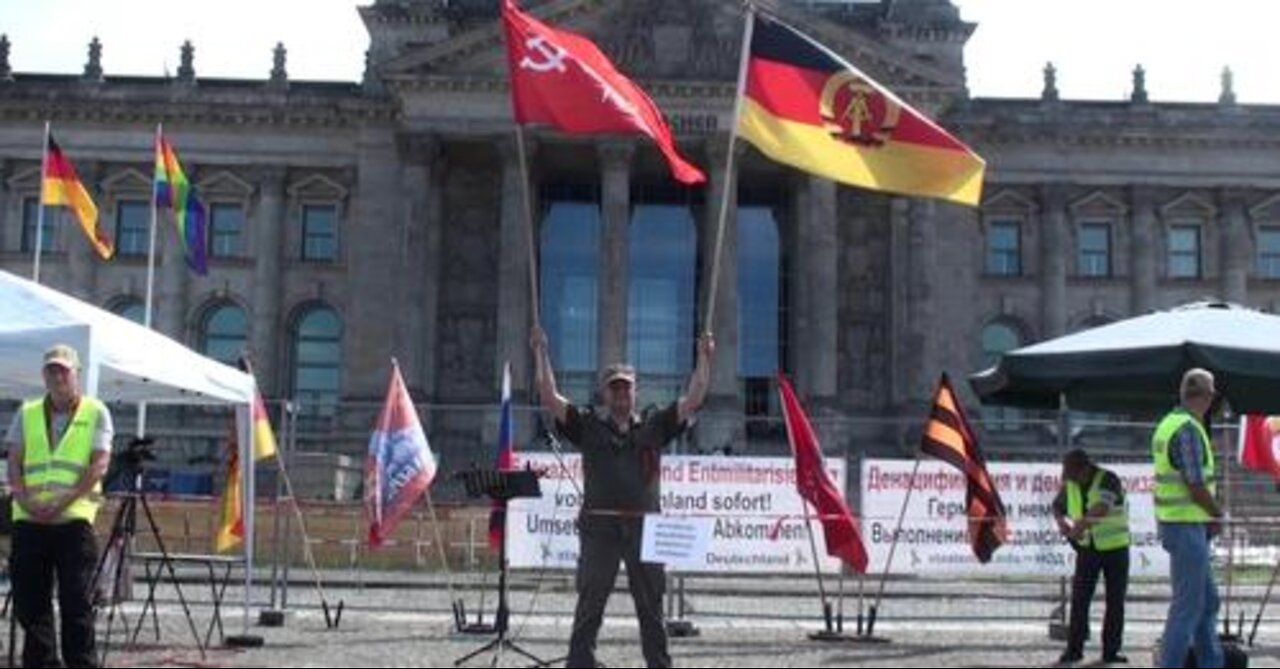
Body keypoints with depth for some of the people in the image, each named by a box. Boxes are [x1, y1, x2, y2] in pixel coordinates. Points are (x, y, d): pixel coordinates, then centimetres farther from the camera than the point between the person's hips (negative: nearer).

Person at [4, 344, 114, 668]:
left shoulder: (95, 412, 6)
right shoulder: (27, 413, 16)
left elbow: (99, 464, -4)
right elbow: (14, 463, 9)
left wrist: (63, 501, -14)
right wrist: (25, 499, -9)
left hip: (75, 517, -4)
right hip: (28, 519, 4)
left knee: (76, 601, -3)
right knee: (29, 598, 6)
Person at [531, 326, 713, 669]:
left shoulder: (654, 425, 12)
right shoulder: (587, 424, 8)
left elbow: (693, 400, 8)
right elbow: (550, 399, 0)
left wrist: (704, 358, 3)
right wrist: (541, 353, -3)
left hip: (644, 526, 2)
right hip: (599, 526, -2)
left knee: (652, 607, 10)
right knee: (589, 607, 1)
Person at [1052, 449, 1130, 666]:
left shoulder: (1108, 480, -18)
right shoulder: (1070, 485, 0)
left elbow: (1102, 508, -34)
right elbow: (1058, 506, 17)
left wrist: (1083, 524, -46)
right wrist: (1061, 521, -4)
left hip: (1115, 548, -4)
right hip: (1087, 548, 4)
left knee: (1115, 601, 3)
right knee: (1079, 599, -2)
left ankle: (1111, 651, 11)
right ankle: (1074, 649, 3)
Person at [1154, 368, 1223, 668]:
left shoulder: (1169, 423, 12)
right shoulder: (1189, 430, -19)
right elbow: (1196, 487, -22)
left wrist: (1209, 517, 10)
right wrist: (1218, 514, -3)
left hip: (1175, 522, 10)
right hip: (1187, 527, -10)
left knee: (1208, 599, 17)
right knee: (1188, 604, -4)